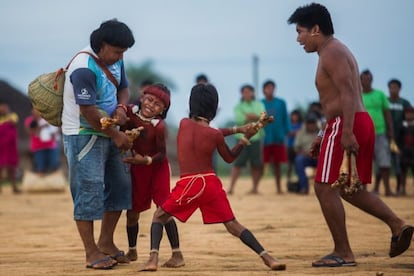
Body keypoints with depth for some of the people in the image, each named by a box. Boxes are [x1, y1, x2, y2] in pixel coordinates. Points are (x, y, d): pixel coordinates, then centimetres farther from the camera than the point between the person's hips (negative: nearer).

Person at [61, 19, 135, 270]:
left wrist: (121, 107, -5)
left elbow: (123, 87, 18)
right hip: (83, 135, -9)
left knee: (120, 185, 11)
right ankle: (91, 253, -4)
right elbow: (88, 112, -24)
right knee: (89, 190, -10)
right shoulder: (84, 69, -24)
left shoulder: (115, 60, 3)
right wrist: (116, 135, -16)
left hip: (108, 132, 9)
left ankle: (106, 242, 23)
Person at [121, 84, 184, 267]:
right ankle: (132, 251, 31)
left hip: (157, 168, -5)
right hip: (136, 169, 5)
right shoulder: (130, 112, -12)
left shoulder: (159, 126, -25)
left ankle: (177, 254, -9)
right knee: (132, 211, 11)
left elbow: (162, 154, -19)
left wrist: (146, 160, -33)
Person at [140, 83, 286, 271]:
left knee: (160, 216, 15)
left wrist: (237, 129, 16)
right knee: (232, 225, 7)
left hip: (188, 184, -1)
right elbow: (230, 158, 13)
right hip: (211, 183, 1)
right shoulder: (215, 135, -3)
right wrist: (245, 138, 19)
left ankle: (153, 258, -6)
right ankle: (267, 258, -4)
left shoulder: (184, 124, 1)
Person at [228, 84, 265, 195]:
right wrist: (254, 117, -11)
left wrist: (247, 116, -11)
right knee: (238, 163, -10)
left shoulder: (259, 105, 14)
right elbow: (238, 119, -9)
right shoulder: (238, 106, 8)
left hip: (256, 137, 2)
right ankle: (231, 187, -11)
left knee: (256, 165, 2)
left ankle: (255, 187, 13)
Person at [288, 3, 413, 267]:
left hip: (345, 126, -10)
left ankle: (343, 253, -3)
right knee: (349, 188, 17)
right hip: (363, 123, 10)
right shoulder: (337, 51, 22)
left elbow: (348, 94, -22)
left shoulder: (332, 53, -10)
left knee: (325, 188, -5)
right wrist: (324, 136, 27)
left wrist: (346, 133, -29)